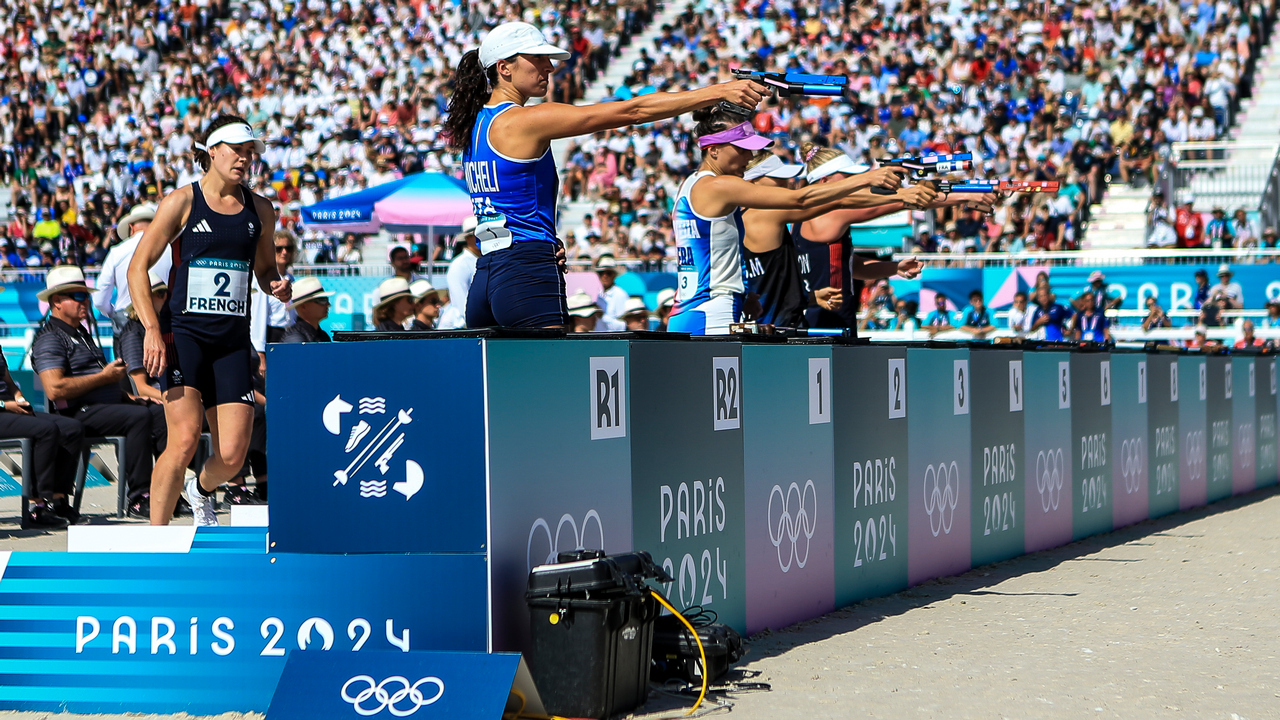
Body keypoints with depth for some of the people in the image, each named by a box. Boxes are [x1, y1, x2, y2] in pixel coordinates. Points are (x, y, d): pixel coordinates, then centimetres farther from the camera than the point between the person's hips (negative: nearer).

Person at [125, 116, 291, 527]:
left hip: (233, 338, 4)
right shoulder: (182, 202, -1)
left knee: (232, 454, -2)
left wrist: (277, 286, 1)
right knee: (184, 440, -20)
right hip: (184, 331, -4)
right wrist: (152, 328, -15)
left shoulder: (260, 210, 13)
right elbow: (138, 267, -2)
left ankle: (201, 491, 34)